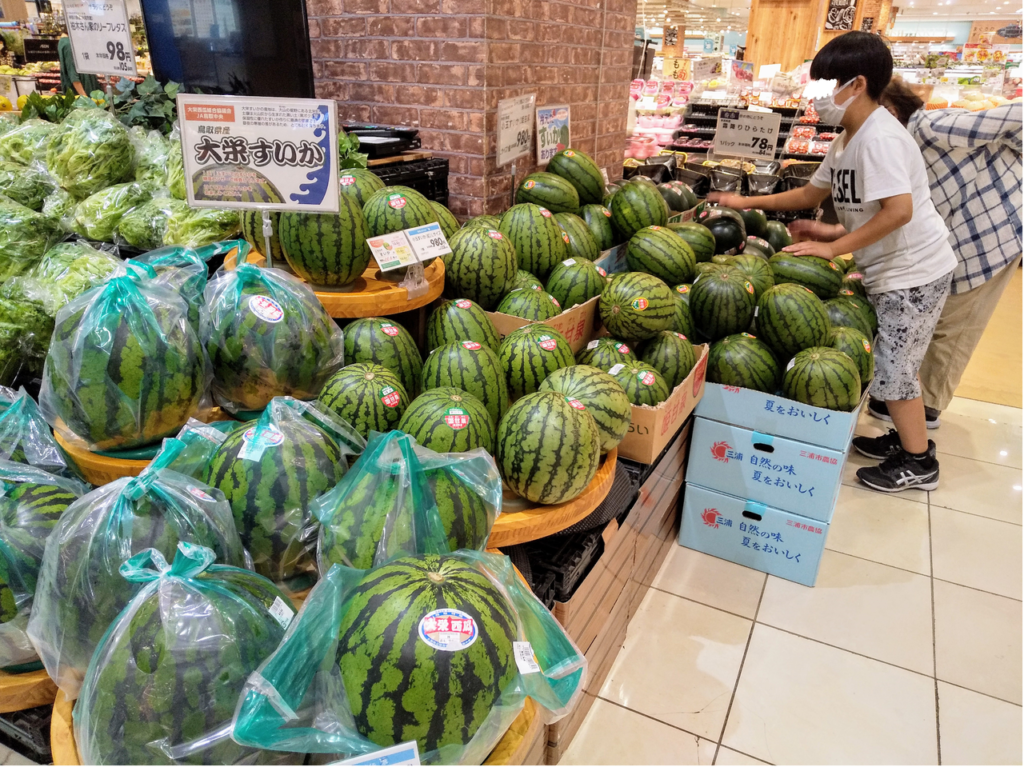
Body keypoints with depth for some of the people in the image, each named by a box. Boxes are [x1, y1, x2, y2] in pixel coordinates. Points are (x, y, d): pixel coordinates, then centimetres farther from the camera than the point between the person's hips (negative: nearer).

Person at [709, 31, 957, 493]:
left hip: (913, 271, -9)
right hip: (888, 270, 9)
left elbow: (899, 211, -29)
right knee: (891, 364, 17)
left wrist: (833, 247, -25)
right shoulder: (848, 139, 8)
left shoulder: (879, 138, -21)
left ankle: (918, 463, 16)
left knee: (891, 369, -1)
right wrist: (746, 202, 12)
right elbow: (811, 194, 17)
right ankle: (907, 438, 34)